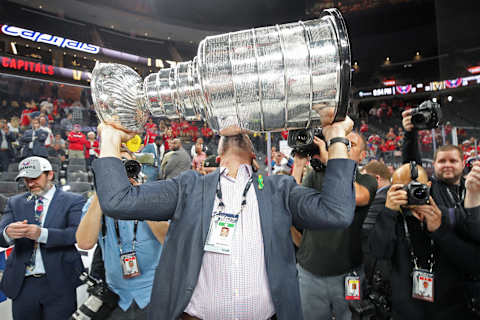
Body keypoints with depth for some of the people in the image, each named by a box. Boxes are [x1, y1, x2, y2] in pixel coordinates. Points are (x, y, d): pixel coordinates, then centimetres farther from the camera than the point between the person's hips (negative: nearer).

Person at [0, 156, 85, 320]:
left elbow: (77, 233, -16)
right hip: (21, 283, 4)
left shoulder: (73, 201, -3)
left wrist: (42, 234, -30)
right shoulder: (15, 202, 10)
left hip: (59, 283, -3)